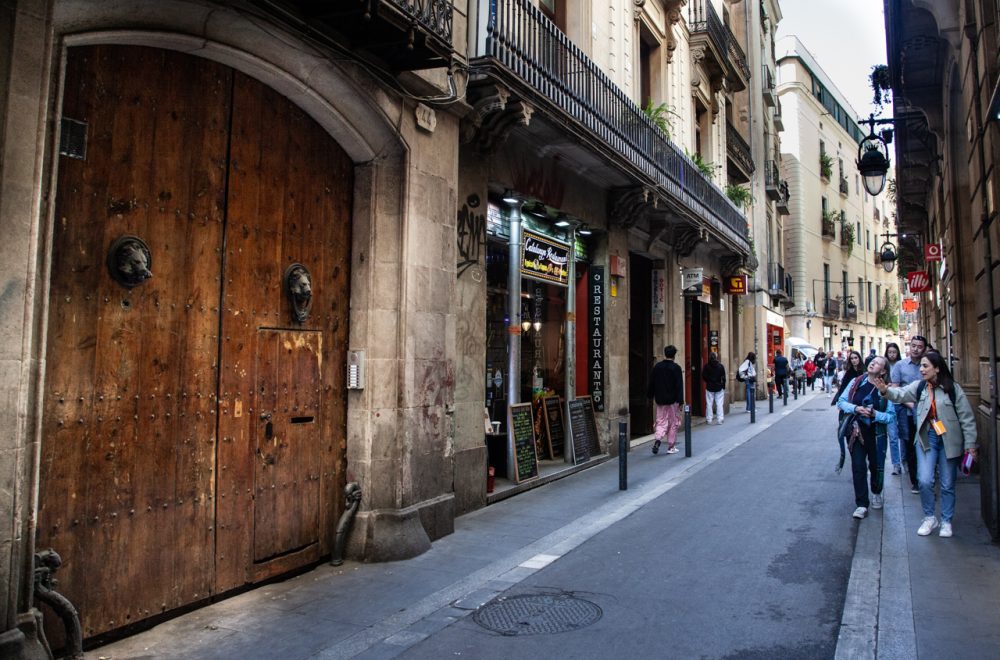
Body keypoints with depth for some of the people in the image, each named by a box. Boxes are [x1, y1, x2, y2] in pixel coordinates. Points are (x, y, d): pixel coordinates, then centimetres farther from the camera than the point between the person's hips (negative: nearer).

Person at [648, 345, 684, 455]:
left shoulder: (657, 366, 3)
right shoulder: (676, 368, -10)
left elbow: (651, 383, 9)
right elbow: (679, 385, -13)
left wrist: (651, 396, 19)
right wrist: (680, 401, -11)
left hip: (660, 400, 3)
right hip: (672, 400, -3)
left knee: (661, 422, 10)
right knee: (673, 423, 8)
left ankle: (658, 439, -15)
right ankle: (671, 447, 13)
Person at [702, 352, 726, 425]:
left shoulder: (707, 366, -6)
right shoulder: (720, 366, -4)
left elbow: (703, 376, -3)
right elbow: (723, 377, -2)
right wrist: (723, 386, 6)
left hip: (709, 388, 0)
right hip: (719, 388, 0)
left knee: (709, 404, 5)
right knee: (719, 404, 4)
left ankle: (709, 420, 5)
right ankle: (720, 419, 2)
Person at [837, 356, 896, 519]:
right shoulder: (856, 382, -3)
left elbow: (891, 416, -10)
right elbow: (841, 401, 0)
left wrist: (874, 414, -25)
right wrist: (856, 408, -16)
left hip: (876, 433, 0)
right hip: (855, 430, 0)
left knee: (876, 466, 15)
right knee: (858, 467, -4)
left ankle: (876, 493, 44)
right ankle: (861, 505, 4)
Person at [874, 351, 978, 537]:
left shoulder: (953, 388, -8)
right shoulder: (919, 386, 0)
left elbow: (967, 417, -5)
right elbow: (901, 394, -16)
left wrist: (969, 444, -6)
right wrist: (885, 390, -37)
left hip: (949, 441, -2)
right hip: (927, 439, 2)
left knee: (947, 485, 9)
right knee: (924, 480, -7)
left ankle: (946, 521, 26)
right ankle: (929, 518, 14)